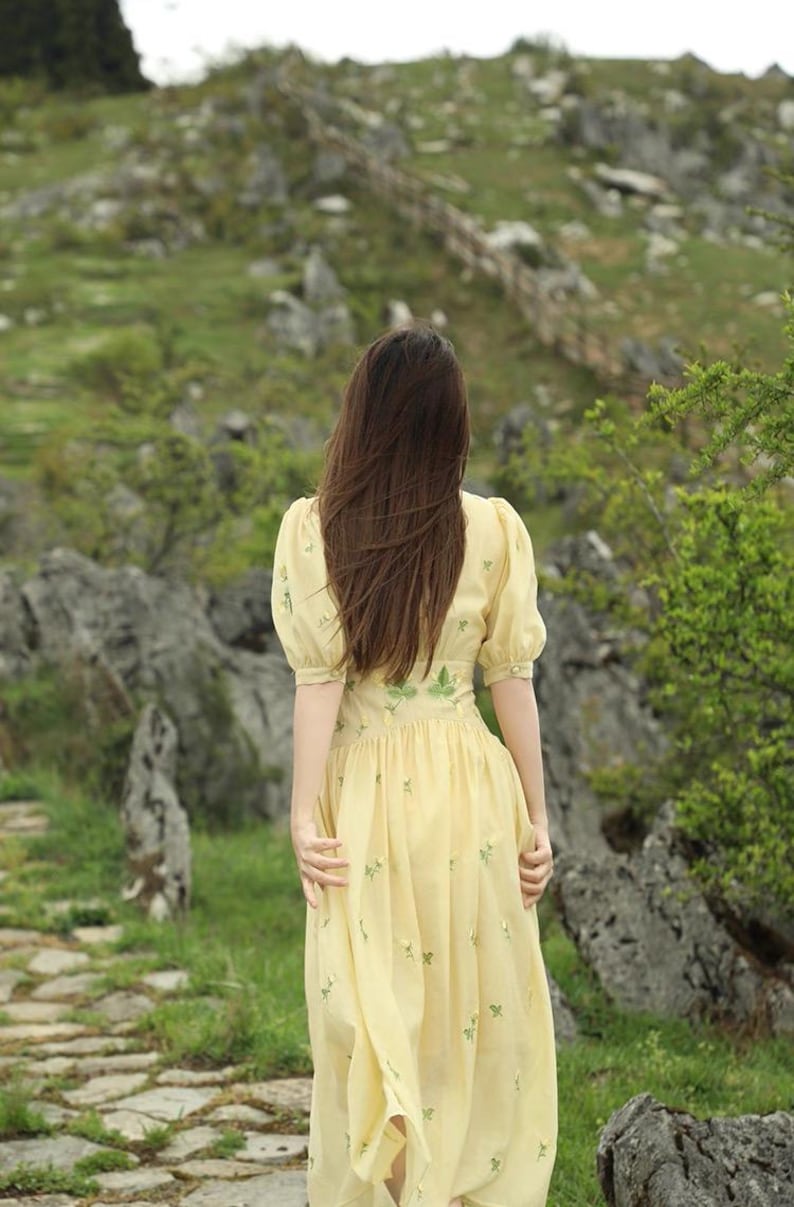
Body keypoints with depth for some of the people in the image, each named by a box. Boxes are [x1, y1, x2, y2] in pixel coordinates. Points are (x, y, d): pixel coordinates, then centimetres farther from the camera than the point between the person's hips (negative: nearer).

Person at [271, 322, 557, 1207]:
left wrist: (306, 814, -5)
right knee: (479, 1017, 12)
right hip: (468, 796, 0)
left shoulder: (311, 528, -7)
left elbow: (319, 681, -10)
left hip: (362, 796, 0)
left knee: (366, 1022, 11)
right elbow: (511, 679, -3)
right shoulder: (493, 529, -7)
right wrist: (536, 816, 5)